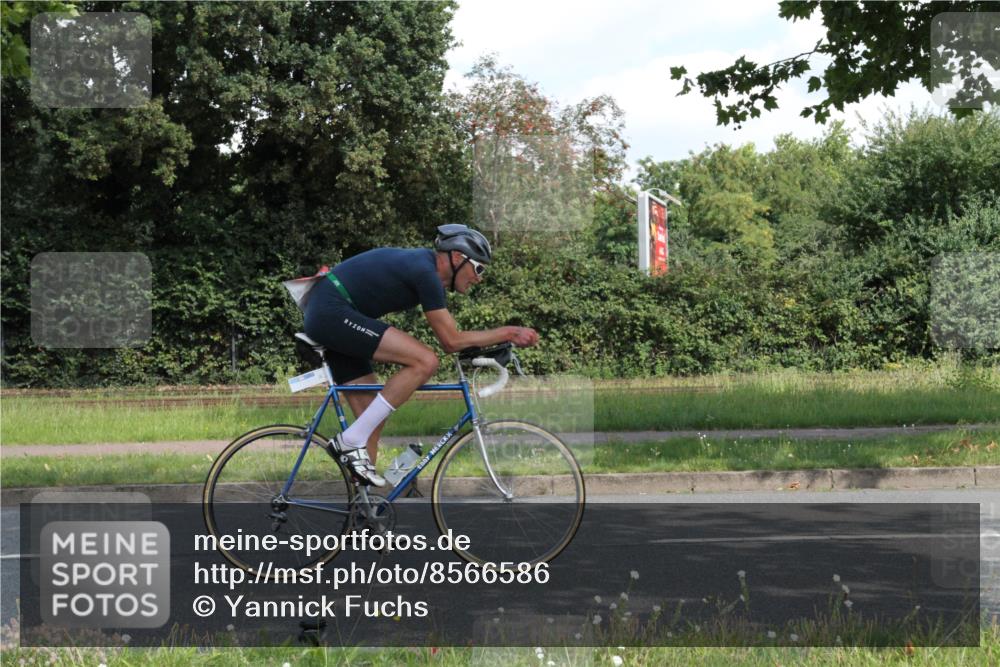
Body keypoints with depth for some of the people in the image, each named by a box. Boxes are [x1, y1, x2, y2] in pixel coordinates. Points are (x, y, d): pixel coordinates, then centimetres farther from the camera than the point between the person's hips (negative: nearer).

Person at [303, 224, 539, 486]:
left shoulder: (424, 263, 14)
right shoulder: (424, 271, -15)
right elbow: (451, 341, -13)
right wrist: (508, 332, -9)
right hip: (332, 311, -10)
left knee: (373, 418, 8)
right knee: (425, 361, -19)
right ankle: (352, 441, -15)